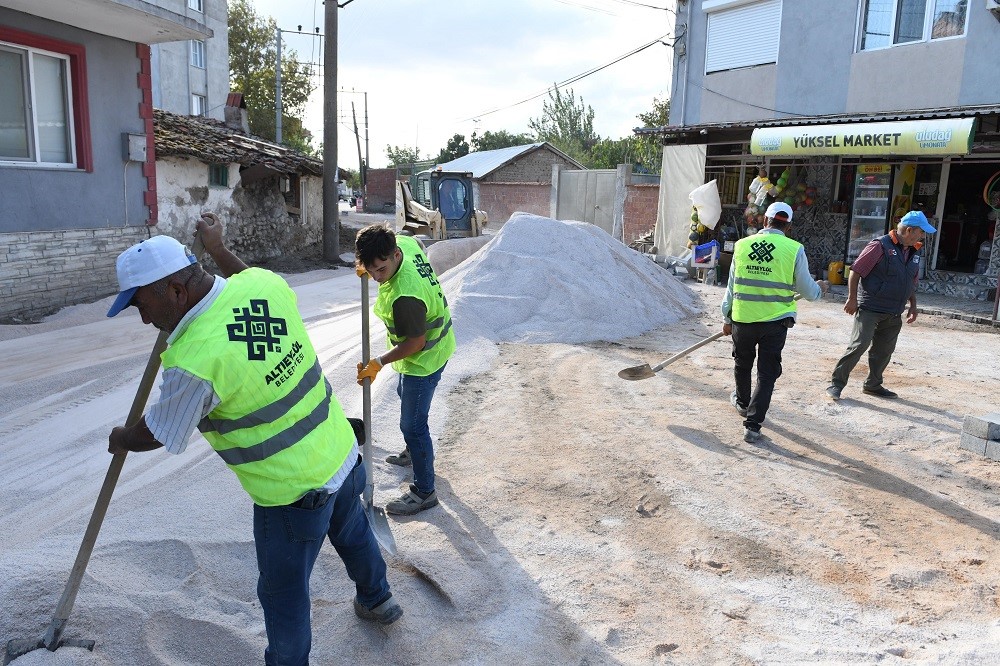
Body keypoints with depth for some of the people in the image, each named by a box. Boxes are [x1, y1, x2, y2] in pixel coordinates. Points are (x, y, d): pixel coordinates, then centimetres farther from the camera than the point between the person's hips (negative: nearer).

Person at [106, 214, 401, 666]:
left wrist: (122, 439, 14)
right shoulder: (264, 281, -11)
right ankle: (377, 600, 59)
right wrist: (218, 251, 27)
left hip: (293, 492, -8)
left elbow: (156, 435, -6)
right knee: (352, 533, 34)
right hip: (342, 452, 8)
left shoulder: (194, 360, -27)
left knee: (284, 594, 16)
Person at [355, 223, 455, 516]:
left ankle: (424, 492, 19)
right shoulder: (405, 242, -15)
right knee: (405, 394, 32)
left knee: (412, 425, 2)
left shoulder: (403, 296, -40)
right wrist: (371, 267, -3)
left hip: (423, 359, -10)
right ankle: (413, 453, 55)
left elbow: (415, 343, -28)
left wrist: (378, 363, -17)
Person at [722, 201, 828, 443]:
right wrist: (820, 289, 25)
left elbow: (732, 286, 5)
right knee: (767, 374, 7)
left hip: (742, 318, 2)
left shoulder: (742, 245, -2)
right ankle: (752, 425, 2)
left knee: (743, 364, 24)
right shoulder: (794, 250, -8)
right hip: (775, 322, -2)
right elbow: (807, 290, 1)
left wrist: (727, 319, 16)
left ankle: (742, 402, 47)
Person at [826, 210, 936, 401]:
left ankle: (873, 384, 27)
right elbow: (856, 271, -13)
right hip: (870, 309, -8)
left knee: (884, 350, 13)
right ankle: (836, 383, -4)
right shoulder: (881, 245, -13)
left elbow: (912, 282, 24)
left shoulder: (914, 252, 12)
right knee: (859, 345, -12)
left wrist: (913, 306, 19)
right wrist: (852, 298, -15)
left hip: (894, 314, 8)